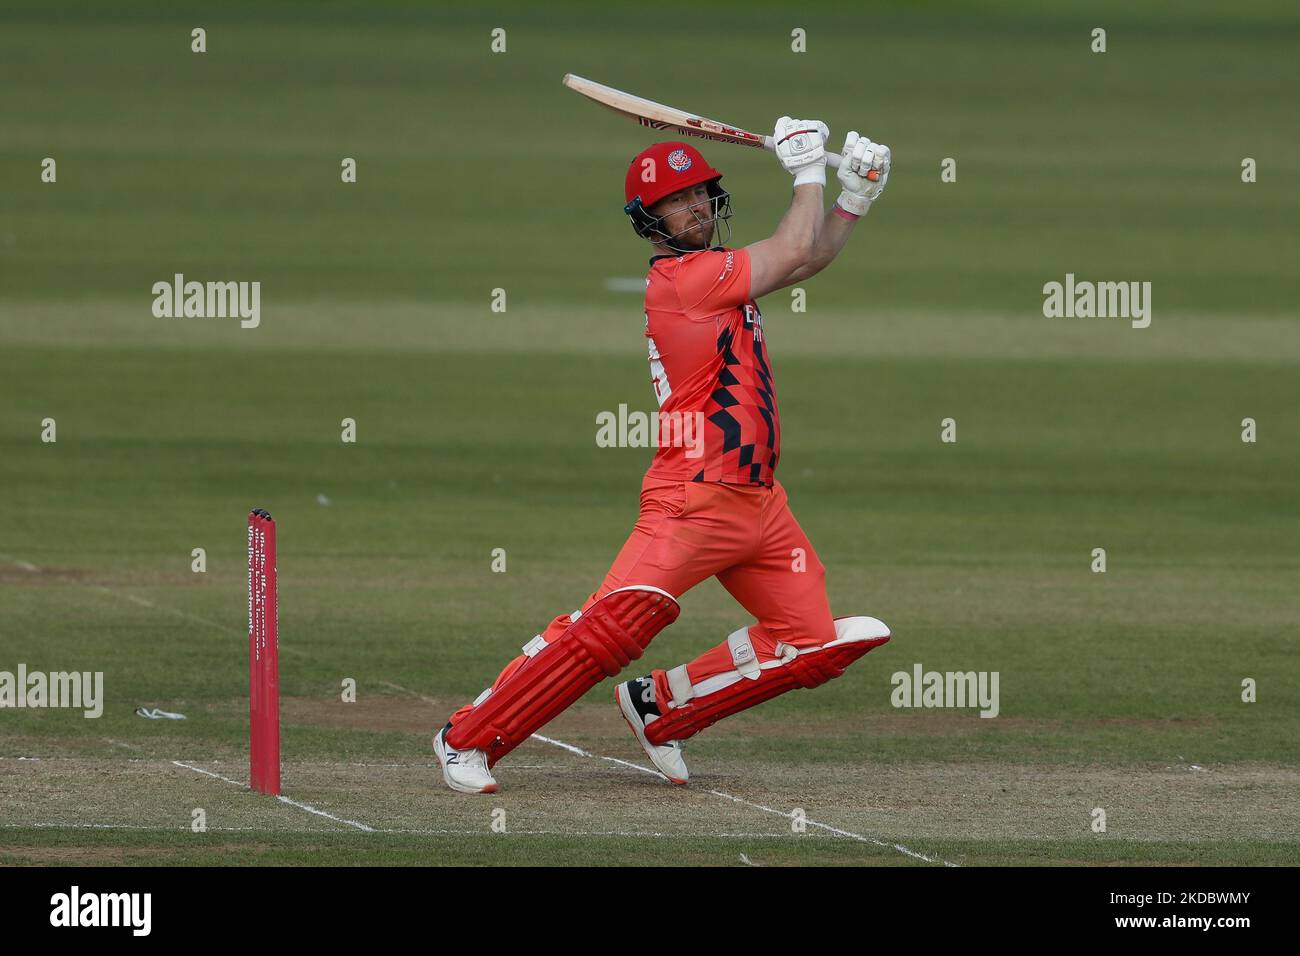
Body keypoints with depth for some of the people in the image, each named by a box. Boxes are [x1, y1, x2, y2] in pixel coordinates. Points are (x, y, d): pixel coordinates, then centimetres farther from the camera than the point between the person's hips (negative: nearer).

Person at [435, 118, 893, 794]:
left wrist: (855, 197, 9)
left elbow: (811, 257, 25)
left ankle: (659, 711, 15)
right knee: (613, 624, -20)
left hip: (759, 503, 9)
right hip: (693, 501, -9)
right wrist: (807, 170, 3)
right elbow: (795, 252, -10)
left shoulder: (713, 269, 17)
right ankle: (466, 738, -10)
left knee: (811, 645, 5)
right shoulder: (680, 277, -10)